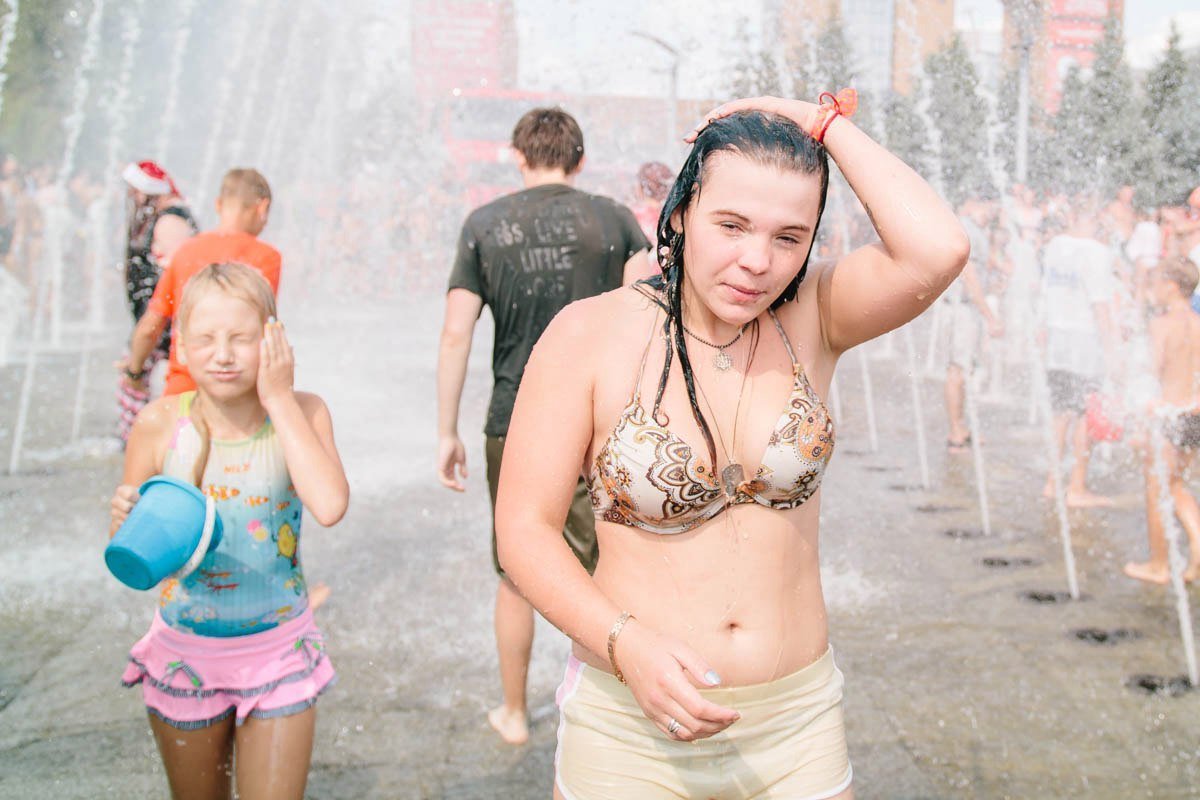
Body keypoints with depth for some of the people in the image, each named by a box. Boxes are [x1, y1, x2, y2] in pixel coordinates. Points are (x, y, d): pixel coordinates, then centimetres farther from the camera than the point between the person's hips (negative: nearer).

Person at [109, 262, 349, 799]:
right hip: (185, 651, 1)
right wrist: (126, 519, -26)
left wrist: (278, 398, -24)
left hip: (279, 652, -1)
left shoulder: (302, 413, -12)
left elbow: (330, 507, -30)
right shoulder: (160, 424, -12)